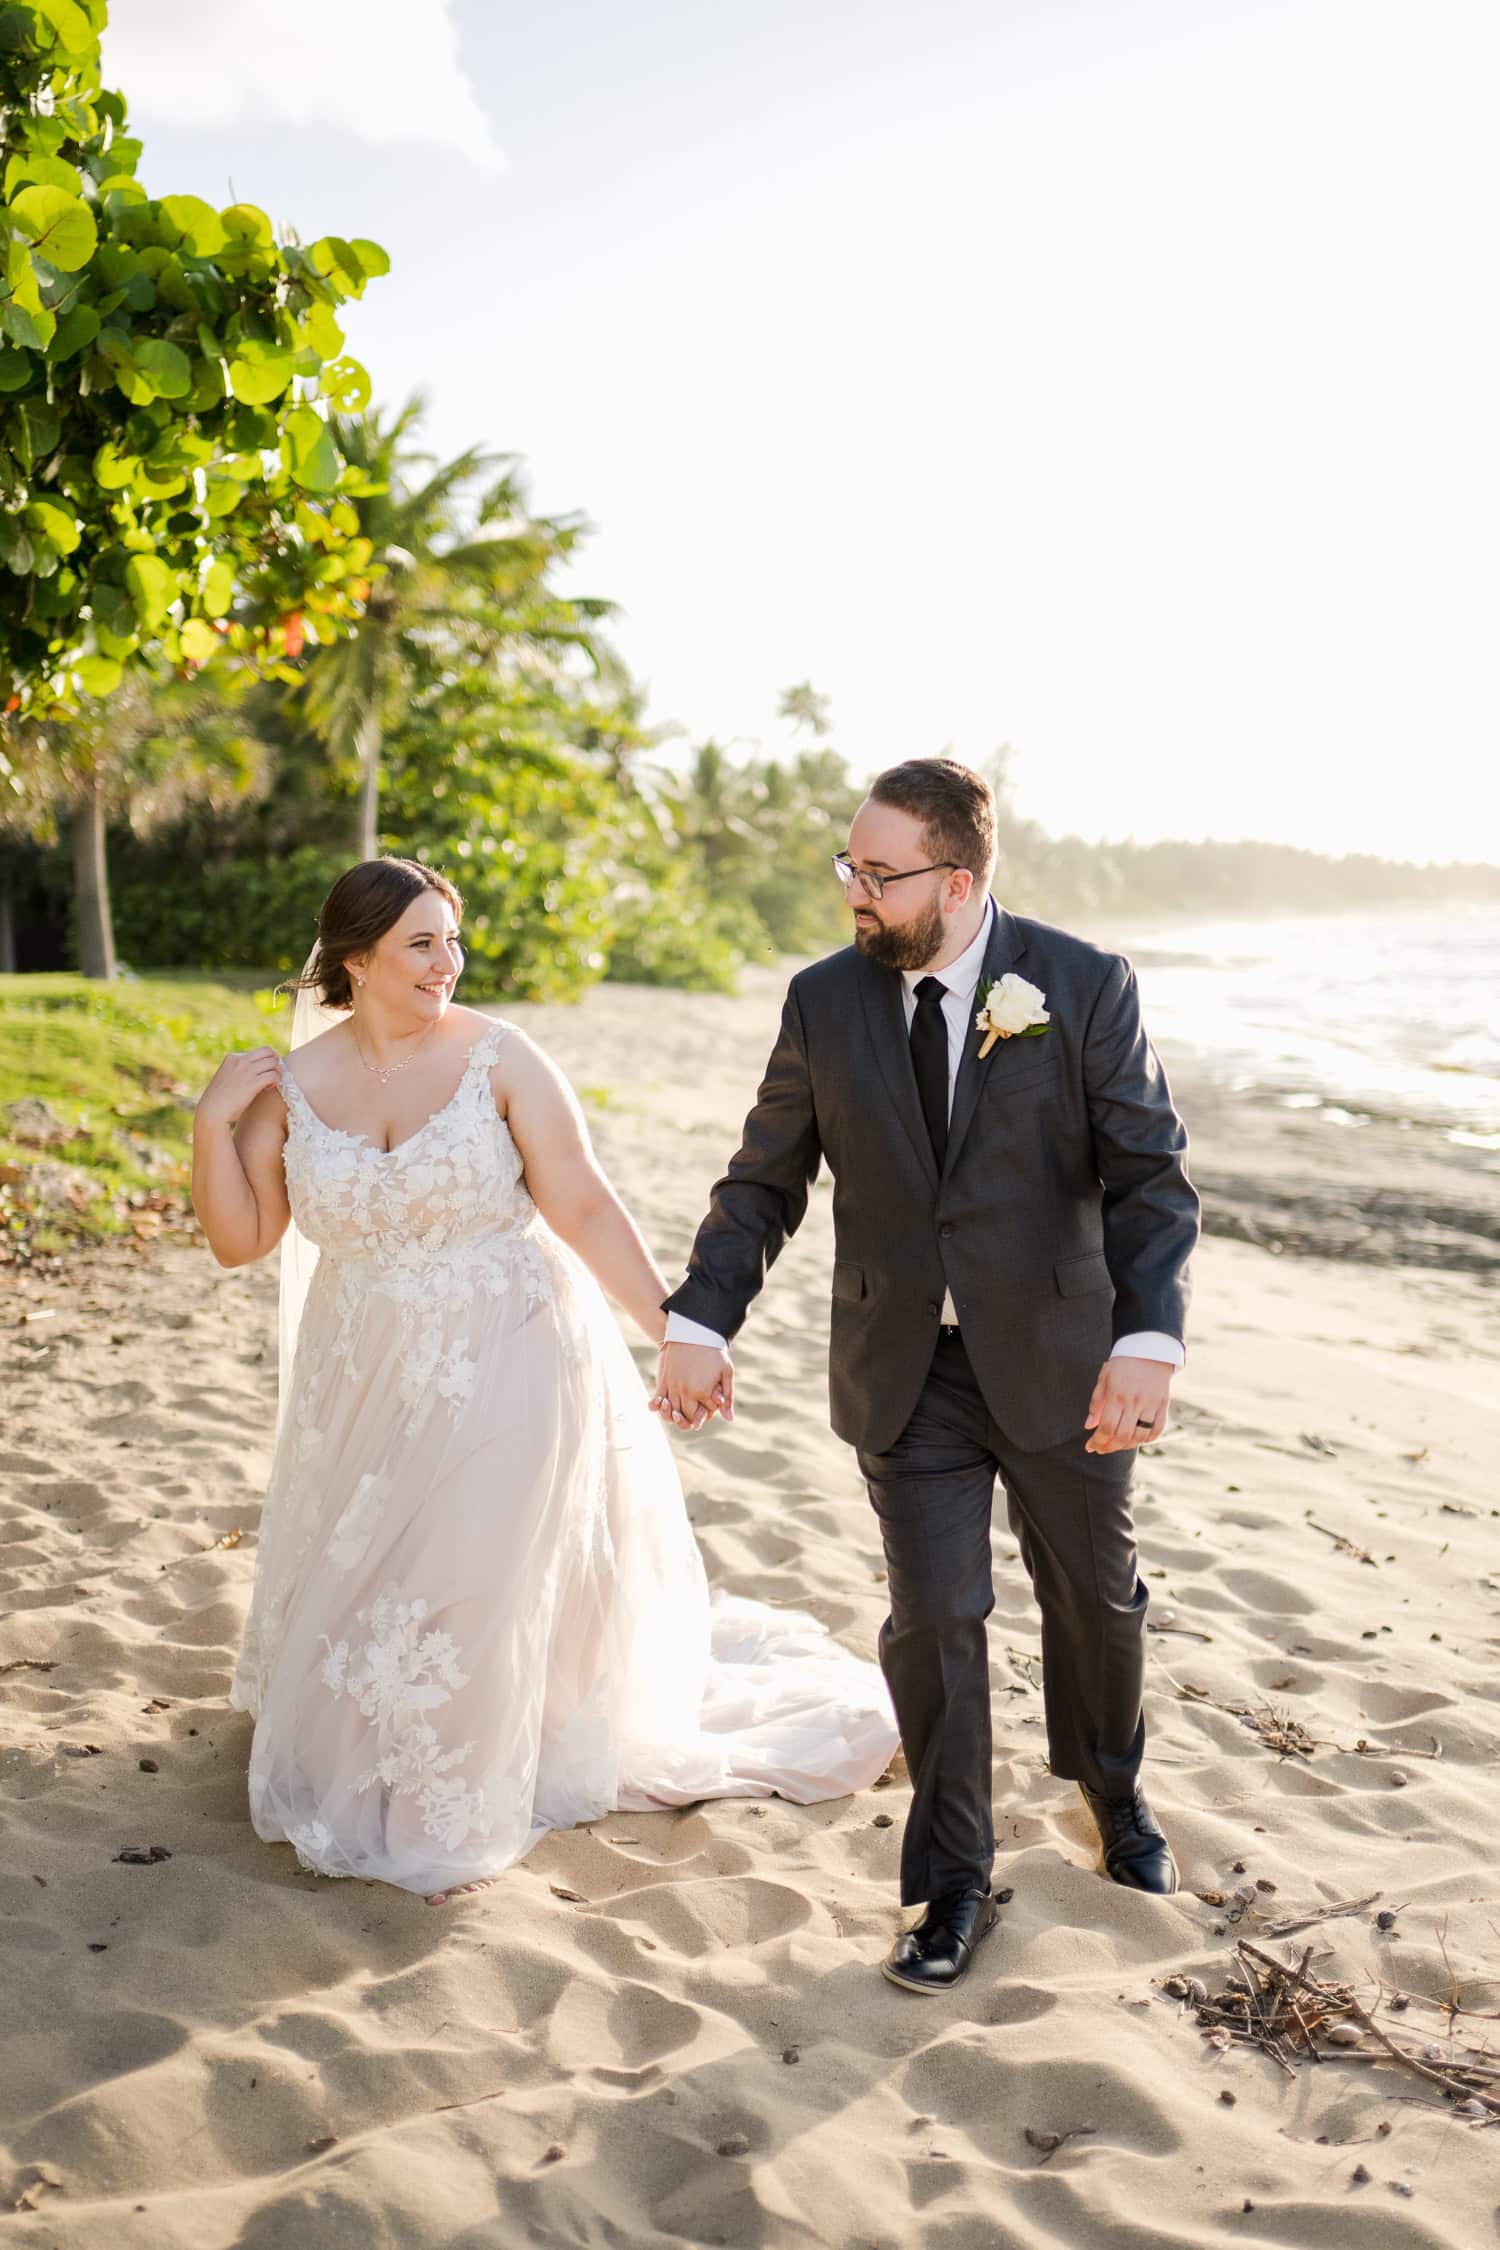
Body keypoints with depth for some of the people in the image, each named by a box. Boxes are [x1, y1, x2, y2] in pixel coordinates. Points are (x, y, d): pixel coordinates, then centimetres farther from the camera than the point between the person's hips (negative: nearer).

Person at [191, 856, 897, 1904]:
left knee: (476, 1586, 0)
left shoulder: (498, 1057, -11)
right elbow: (240, 1237, 1)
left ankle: (459, 1821, 24)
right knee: (352, 1579, 17)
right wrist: (215, 1120, -11)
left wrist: (671, 1326, -14)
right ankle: (360, 1767, 48)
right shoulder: (294, 1088, -2)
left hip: (508, 1368, -4)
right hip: (368, 1381, 4)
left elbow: (585, 1206, -11)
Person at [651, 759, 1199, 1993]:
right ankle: (955, 1886, 23)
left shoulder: (1086, 987, -12)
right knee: (934, 1620, 3)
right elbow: (766, 1181, 1)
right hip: (904, 1371, 1)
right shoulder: (825, 1000, -4)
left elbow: (1153, 1178, -14)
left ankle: (1114, 1789, 48)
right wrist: (699, 1321, -12)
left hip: (1058, 1361, -1)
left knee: (1095, 1597, 17)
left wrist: (1148, 1341, -28)